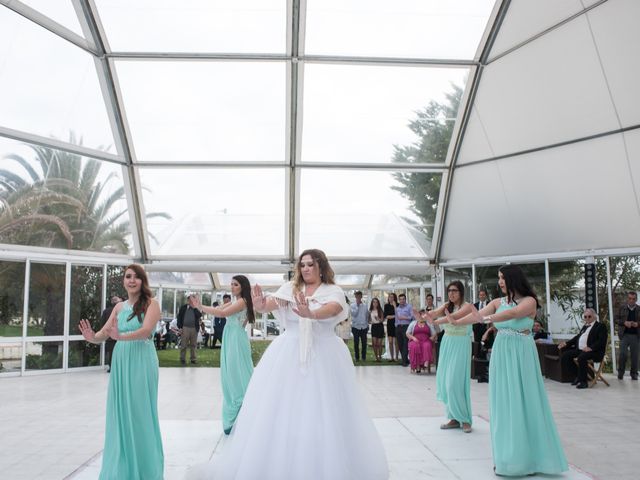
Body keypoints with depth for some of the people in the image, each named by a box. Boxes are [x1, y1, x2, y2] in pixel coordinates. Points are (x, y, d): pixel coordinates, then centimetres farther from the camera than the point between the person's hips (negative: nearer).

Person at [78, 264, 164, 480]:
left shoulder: (151, 303, -4)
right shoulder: (119, 307, 13)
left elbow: (146, 330, -18)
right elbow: (104, 333, 8)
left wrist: (121, 337, -33)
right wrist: (92, 338, -15)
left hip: (142, 362, -5)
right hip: (120, 362, 5)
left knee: (140, 412, 1)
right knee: (120, 412, 8)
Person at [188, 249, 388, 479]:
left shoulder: (334, 291, 0)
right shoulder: (290, 288, 7)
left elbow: (331, 310, -21)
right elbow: (272, 303, -11)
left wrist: (310, 314, -41)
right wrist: (260, 305, -34)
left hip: (323, 355, -2)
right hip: (289, 354, 2)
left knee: (323, 411, 1)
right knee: (281, 408, 1)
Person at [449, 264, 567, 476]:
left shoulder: (529, 301, -6)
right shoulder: (498, 302, 8)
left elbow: (512, 313, -25)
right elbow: (477, 315, -3)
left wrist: (484, 318, -39)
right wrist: (455, 321, -20)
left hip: (521, 355, -4)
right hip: (501, 355, 5)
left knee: (522, 401, -2)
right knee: (503, 402, 5)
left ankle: (528, 455, 10)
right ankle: (507, 456, 11)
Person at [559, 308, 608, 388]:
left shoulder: (600, 326, 1)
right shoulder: (585, 326, 25)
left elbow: (601, 341, -12)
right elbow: (577, 337, 27)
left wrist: (591, 348, -26)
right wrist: (566, 343, 13)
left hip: (594, 351, -8)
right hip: (579, 349, 8)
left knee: (581, 357, -36)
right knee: (565, 356, -8)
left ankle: (584, 381, -20)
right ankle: (578, 375, 6)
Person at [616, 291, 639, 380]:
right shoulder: (622, 309, 5)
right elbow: (616, 319, 5)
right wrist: (624, 323, -12)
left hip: (635, 335, 1)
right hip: (624, 335, -1)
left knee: (634, 355, 5)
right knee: (623, 354, -8)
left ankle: (634, 373, 16)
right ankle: (620, 373, 6)